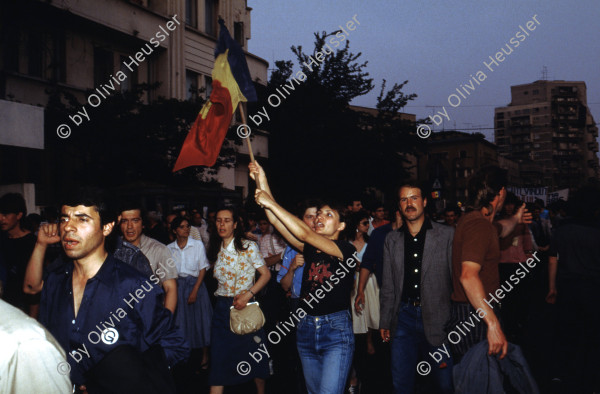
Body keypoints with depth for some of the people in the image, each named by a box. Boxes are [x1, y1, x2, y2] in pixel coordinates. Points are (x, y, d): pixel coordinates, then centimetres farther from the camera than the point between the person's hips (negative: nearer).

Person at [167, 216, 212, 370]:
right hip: (177, 286, 2)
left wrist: (195, 291, -11)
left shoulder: (198, 245, -2)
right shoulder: (169, 248, 4)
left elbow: (203, 269, -3)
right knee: (181, 321, 3)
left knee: (200, 320, 1)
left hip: (195, 284, -2)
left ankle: (205, 357, 12)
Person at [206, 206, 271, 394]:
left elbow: (266, 274, -7)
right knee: (219, 359, 1)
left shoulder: (248, 246, -6)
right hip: (222, 308, 4)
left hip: (245, 306, -3)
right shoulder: (216, 250, 8)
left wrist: (248, 295, -17)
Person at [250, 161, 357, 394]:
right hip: (306, 329, 6)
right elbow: (277, 222, 0)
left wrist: (270, 203, -18)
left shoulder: (346, 250, -8)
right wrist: (262, 183, -7)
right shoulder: (309, 250, 8)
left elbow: (305, 234, -20)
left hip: (336, 331, -6)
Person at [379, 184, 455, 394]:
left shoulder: (447, 235, -2)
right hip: (404, 317, 3)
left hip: (438, 317, -3)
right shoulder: (392, 240, 9)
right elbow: (388, 285, 13)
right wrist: (385, 322, 11)